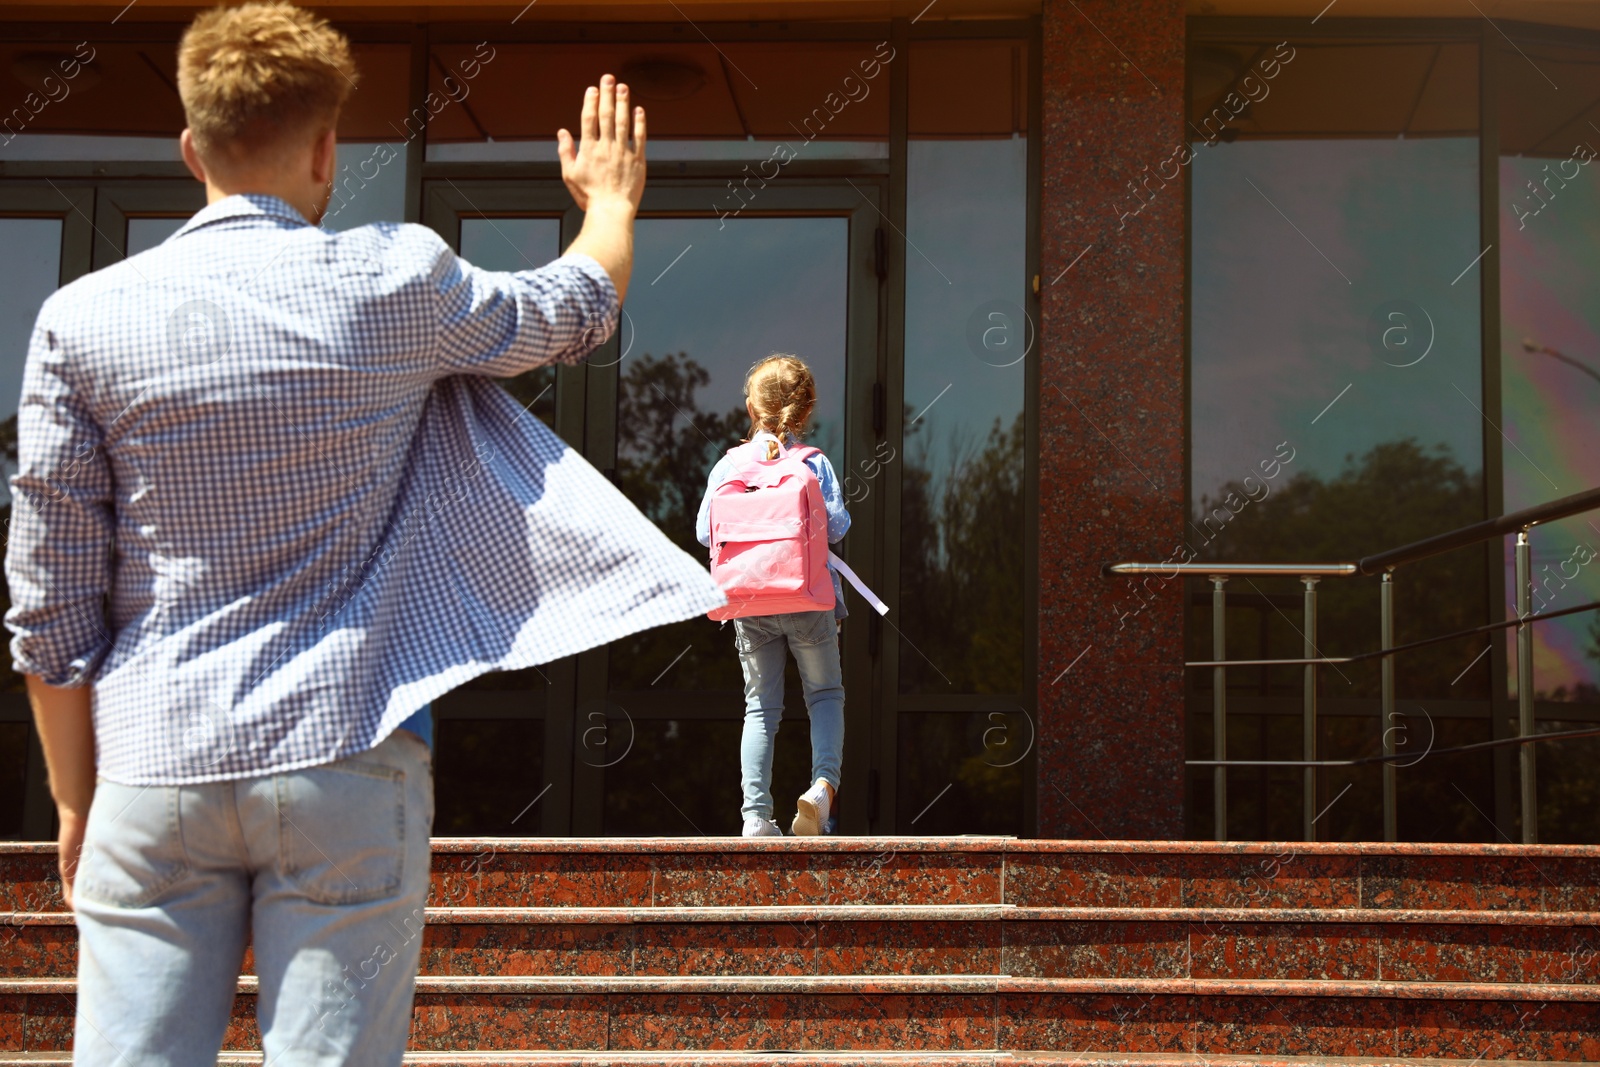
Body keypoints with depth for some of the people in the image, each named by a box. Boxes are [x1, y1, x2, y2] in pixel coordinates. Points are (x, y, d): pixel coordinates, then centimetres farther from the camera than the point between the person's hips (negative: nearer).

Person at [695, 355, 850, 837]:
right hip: (810, 599, -1)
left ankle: (756, 813, 2)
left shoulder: (728, 465, 1)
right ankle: (823, 782, -11)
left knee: (761, 706, 8)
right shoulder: (815, 463, -3)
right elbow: (836, 525, -7)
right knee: (825, 694, 12)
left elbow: (705, 532, 0)